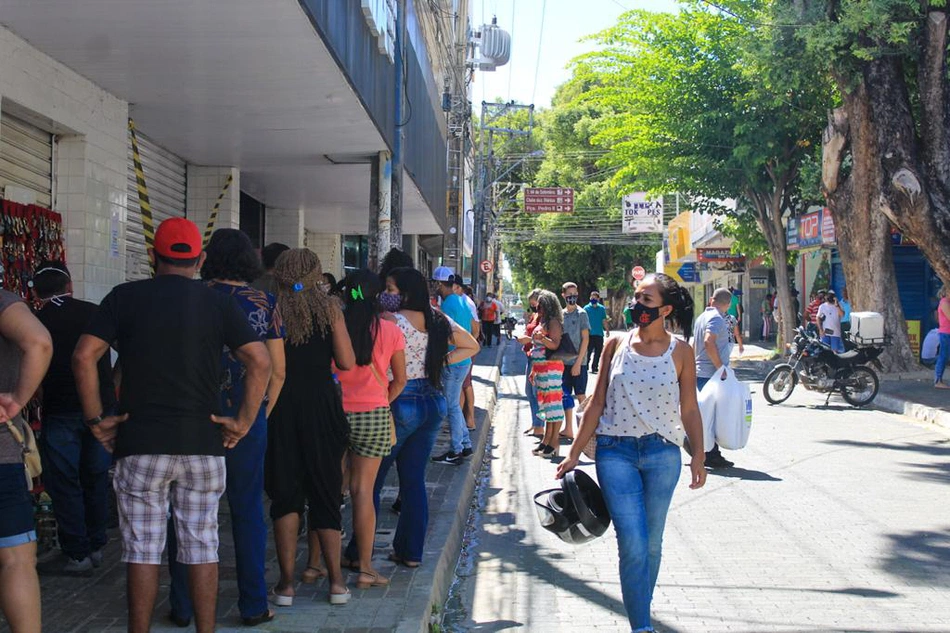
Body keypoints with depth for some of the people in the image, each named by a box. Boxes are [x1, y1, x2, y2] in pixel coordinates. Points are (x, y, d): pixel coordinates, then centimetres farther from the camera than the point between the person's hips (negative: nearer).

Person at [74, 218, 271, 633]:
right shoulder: (218, 303, 3)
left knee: (142, 548, 5)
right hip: (204, 443, 1)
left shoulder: (126, 297, 1)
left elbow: (84, 356, -7)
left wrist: (96, 419, -1)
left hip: (140, 443, -1)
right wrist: (244, 421, -1)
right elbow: (260, 362, -5)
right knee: (202, 544, 9)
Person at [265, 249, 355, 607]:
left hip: (281, 405, 0)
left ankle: (286, 583, 7)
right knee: (326, 492, 11)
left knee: (285, 495, 8)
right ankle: (336, 580, 12)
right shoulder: (329, 308, -1)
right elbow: (346, 362, -4)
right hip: (322, 405, 0)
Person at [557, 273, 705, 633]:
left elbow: (689, 410, 5)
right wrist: (574, 455, 5)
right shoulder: (616, 345, 3)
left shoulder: (680, 352, 2)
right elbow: (597, 403, 6)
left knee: (652, 543, 9)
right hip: (615, 451, -1)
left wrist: (698, 456, -7)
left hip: (662, 454, 1)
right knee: (633, 543, -9)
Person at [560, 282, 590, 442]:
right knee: (565, 395, 8)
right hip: (564, 361, 6)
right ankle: (568, 430, 15)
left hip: (578, 362, -5)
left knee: (581, 395, 0)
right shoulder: (562, 314, 9)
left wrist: (578, 362, -14)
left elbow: (585, 339, -9)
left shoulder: (581, 314, -6)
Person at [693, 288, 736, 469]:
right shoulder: (717, 318, -13)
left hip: (700, 372, 9)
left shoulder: (701, 317, 15)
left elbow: (694, 344, 22)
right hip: (712, 374, -9)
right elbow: (709, 342, -27)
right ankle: (712, 456, -1)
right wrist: (720, 367, -24)